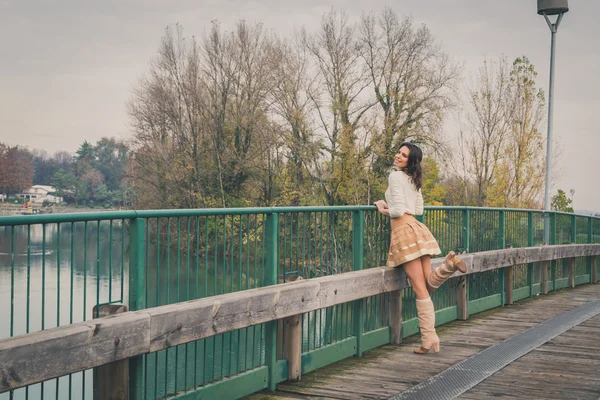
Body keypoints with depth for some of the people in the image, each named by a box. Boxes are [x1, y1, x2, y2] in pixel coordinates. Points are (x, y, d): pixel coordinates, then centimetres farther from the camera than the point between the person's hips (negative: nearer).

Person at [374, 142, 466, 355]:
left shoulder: (395, 176, -8)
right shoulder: (413, 179, 18)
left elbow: (398, 211, -15)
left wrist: (384, 210, 6)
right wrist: (389, 204, 24)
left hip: (404, 230, -8)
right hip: (416, 228, 8)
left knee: (420, 289, -6)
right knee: (427, 285, 9)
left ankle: (429, 339, -4)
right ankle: (449, 264, -15)